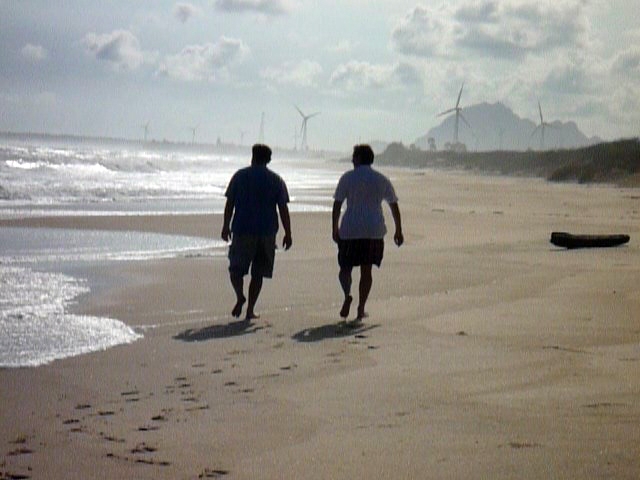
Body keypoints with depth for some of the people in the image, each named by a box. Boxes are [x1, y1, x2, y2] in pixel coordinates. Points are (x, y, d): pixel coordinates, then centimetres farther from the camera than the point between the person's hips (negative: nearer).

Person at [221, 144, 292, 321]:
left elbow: (229, 203, 2)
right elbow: (283, 209, 1)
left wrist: (226, 226, 8)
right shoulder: (277, 180, 5)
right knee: (258, 273, 8)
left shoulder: (240, 176, 3)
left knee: (236, 268, 6)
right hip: (267, 232, 1)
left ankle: (240, 296, -21)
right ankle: (250, 310, 5)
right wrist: (288, 234, 4)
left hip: (242, 229, -1)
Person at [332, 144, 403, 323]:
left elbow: (337, 205, -3)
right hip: (374, 231, 2)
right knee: (366, 270, 8)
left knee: (345, 267, 7)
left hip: (350, 230, -2)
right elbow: (394, 206, 9)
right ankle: (361, 309, 4)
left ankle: (347, 295, -21)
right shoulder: (382, 180, 7)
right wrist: (398, 231, 14)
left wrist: (335, 229, 2)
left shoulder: (347, 178, 0)